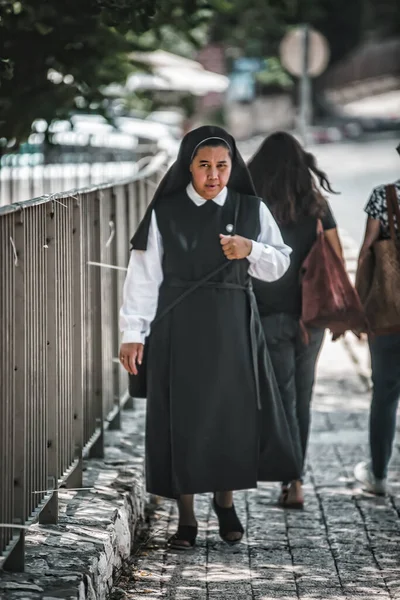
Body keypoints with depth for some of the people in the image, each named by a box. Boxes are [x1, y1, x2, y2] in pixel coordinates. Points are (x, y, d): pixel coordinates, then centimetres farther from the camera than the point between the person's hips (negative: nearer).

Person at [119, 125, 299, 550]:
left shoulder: (251, 210, 2)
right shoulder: (164, 213, -2)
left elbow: (279, 265, 6)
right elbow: (143, 275, -1)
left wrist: (251, 249, -15)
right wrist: (133, 333, -5)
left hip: (233, 328, 1)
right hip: (178, 328, -1)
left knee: (234, 412, 4)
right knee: (182, 417, 1)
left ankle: (224, 499, 28)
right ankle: (186, 517, 11)